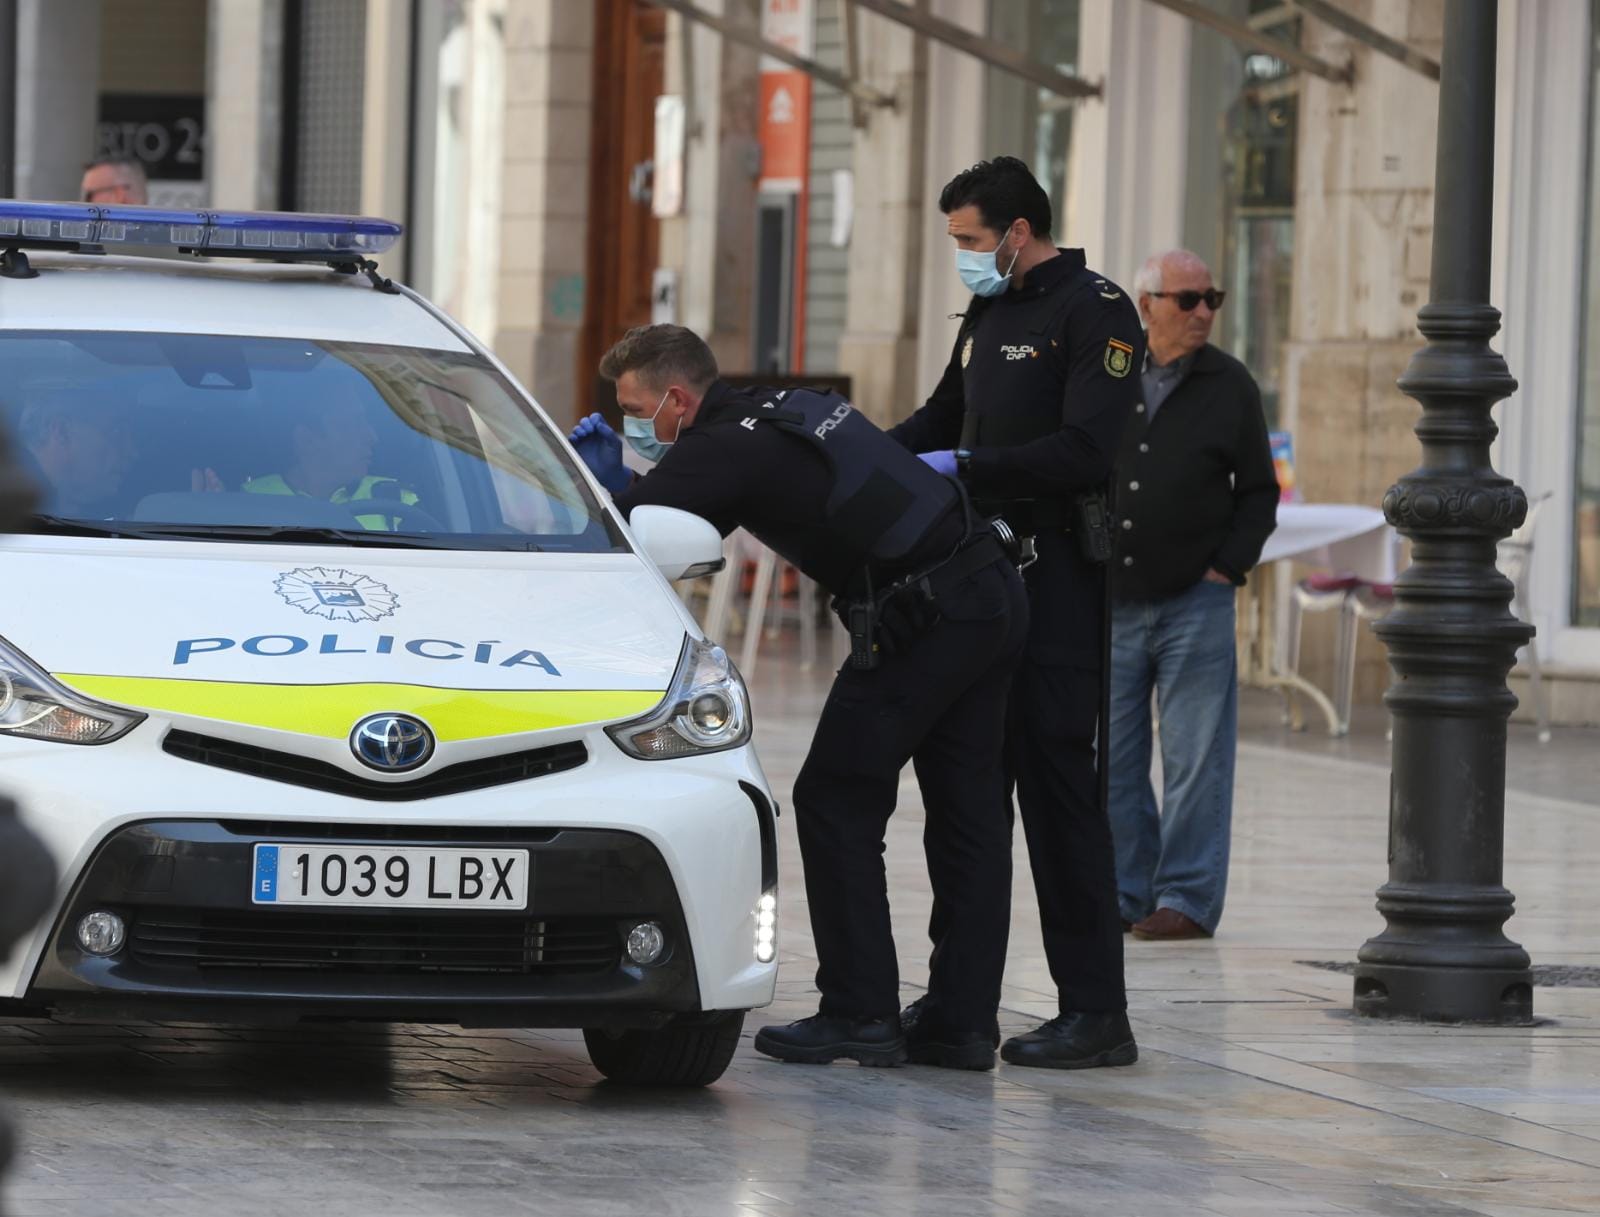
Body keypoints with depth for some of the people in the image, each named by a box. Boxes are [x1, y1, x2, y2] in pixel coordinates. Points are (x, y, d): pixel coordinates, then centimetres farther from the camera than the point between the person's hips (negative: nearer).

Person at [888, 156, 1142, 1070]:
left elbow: (1086, 450, -19)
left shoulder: (1094, 311, -9)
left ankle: (1097, 1012, -9)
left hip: (1056, 579, -9)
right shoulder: (989, 316, 18)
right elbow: (943, 420, 28)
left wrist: (962, 469, -17)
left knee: (1056, 780, -10)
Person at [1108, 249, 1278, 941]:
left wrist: (1227, 568, -3)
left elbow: (1258, 493, 8)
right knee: (1110, 759, 4)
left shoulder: (1229, 387, 3)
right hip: (1107, 602, 2)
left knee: (1195, 761, -2)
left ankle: (1189, 898, 1)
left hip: (1194, 602, -2)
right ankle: (1124, 892, 12)